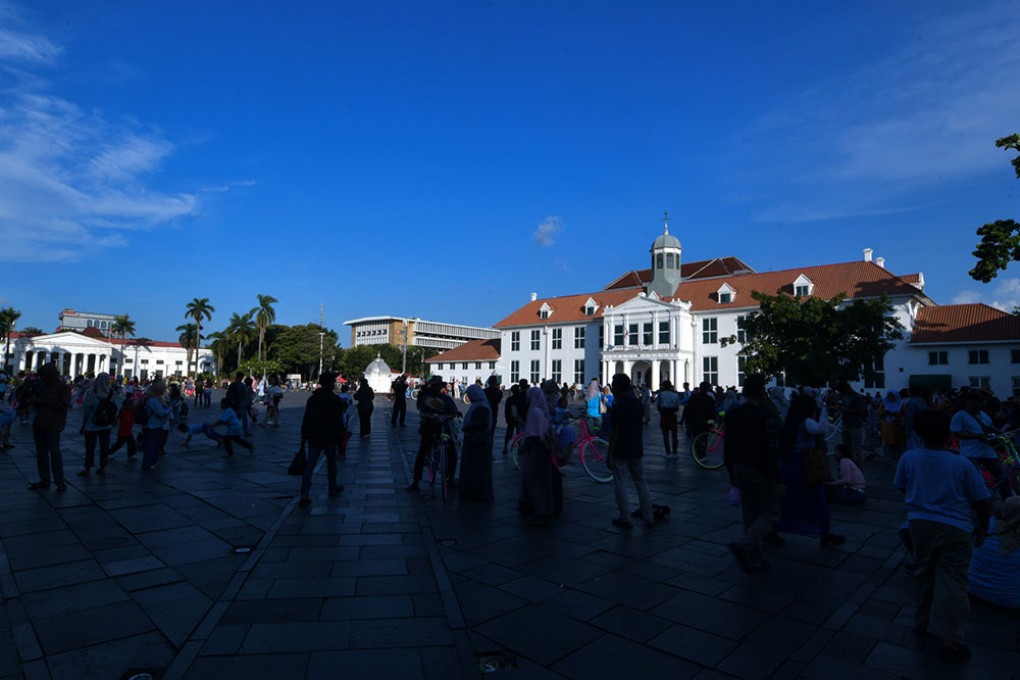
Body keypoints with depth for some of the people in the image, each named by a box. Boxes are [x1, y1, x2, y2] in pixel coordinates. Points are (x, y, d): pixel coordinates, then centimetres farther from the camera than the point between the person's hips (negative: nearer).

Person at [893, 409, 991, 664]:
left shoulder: (908, 458, -5)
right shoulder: (962, 464, -11)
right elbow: (980, 499, -2)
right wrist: (983, 526, 15)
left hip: (920, 524, 3)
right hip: (954, 528, -2)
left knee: (926, 575, 19)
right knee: (952, 583, 2)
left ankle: (923, 622, 32)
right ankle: (949, 640, 1)